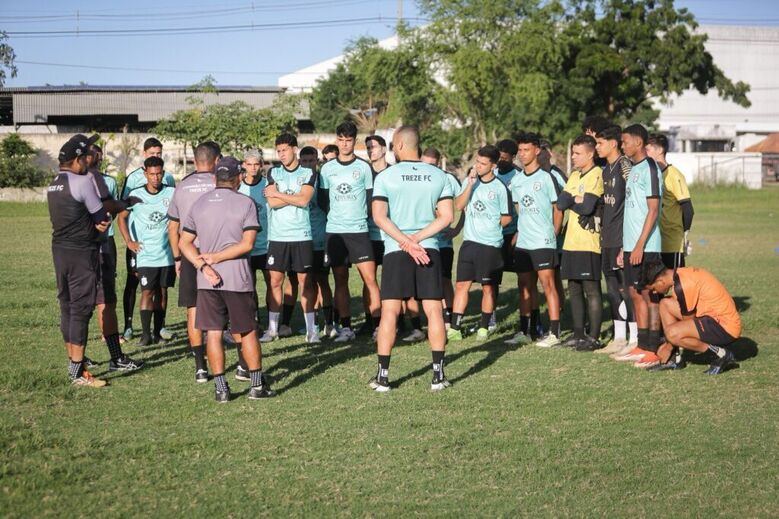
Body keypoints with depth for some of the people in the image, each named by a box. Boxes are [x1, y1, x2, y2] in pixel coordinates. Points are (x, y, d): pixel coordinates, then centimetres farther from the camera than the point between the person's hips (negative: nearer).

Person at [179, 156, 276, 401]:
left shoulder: (200, 203, 7)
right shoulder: (245, 203, -4)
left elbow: (184, 243, 3)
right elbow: (247, 244, -13)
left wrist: (203, 265, -7)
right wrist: (215, 258, -8)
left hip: (206, 281, 3)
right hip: (237, 279, -3)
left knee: (213, 333, 5)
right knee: (248, 332, 9)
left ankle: (220, 388, 6)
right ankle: (257, 385, 13)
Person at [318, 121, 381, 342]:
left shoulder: (364, 167, 3)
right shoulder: (327, 169, 8)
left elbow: (372, 200, 5)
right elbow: (322, 201, 12)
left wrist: (359, 216, -4)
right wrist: (335, 215, 2)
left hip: (359, 230, -2)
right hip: (334, 231, 2)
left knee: (369, 278, -9)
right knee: (340, 281, 5)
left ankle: (377, 326, -6)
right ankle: (346, 328, 11)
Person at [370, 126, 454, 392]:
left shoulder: (386, 176, -2)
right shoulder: (439, 176, 5)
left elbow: (379, 216, -10)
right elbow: (446, 216, -1)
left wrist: (407, 242, -11)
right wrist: (417, 239, -6)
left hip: (395, 250, -2)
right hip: (429, 249, 2)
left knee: (389, 312, 1)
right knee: (434, 311, 6)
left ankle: (383, 376, 2)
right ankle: (438, 375, 6)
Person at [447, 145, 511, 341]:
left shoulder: (500, 188, -5)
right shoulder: (469, 181, 7)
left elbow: (506, 218, 2)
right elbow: (459, 205, -4)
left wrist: (490, 228, 4)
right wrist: (470, 184, -11)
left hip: (491, 245, -3)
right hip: (469, 242, 3)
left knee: (488, 287, 4)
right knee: (462, 284, 1)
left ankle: (484, 328, 16)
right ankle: (454, 329, 3)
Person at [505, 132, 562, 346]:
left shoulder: (546, 177, -6)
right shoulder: (516, 180, 12)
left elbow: (558, 209, -2)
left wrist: (553, 234, -3)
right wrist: (518, 233, 14)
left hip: (543, 242, -6)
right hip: (522, 243, 7)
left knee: (548, 283, -8)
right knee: (525, 286, 10)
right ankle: (525, 331, 17)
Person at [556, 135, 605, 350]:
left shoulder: (597, 175, -8)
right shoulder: (574, 176, 17)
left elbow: (587, 207, -17)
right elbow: (561, 202, 6)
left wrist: (571, 202, -2)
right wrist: (577, 200, -8)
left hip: (589, 242, -8)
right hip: (572, 241, 8)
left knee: (591, 290, -5)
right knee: (574, 289, 11)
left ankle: (594, 338, -2)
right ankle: (579, 334, 19)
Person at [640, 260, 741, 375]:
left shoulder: (682, 285, -22)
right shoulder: (682, 273, 7)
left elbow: (688, 324, -12)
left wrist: (669, 346, 0)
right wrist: (668, 344, 17)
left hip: (725, 326, -10)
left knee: (672, 333, -26)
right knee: (665, 304, 9)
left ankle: (721, 354, -10)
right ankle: (674, 359, 10)